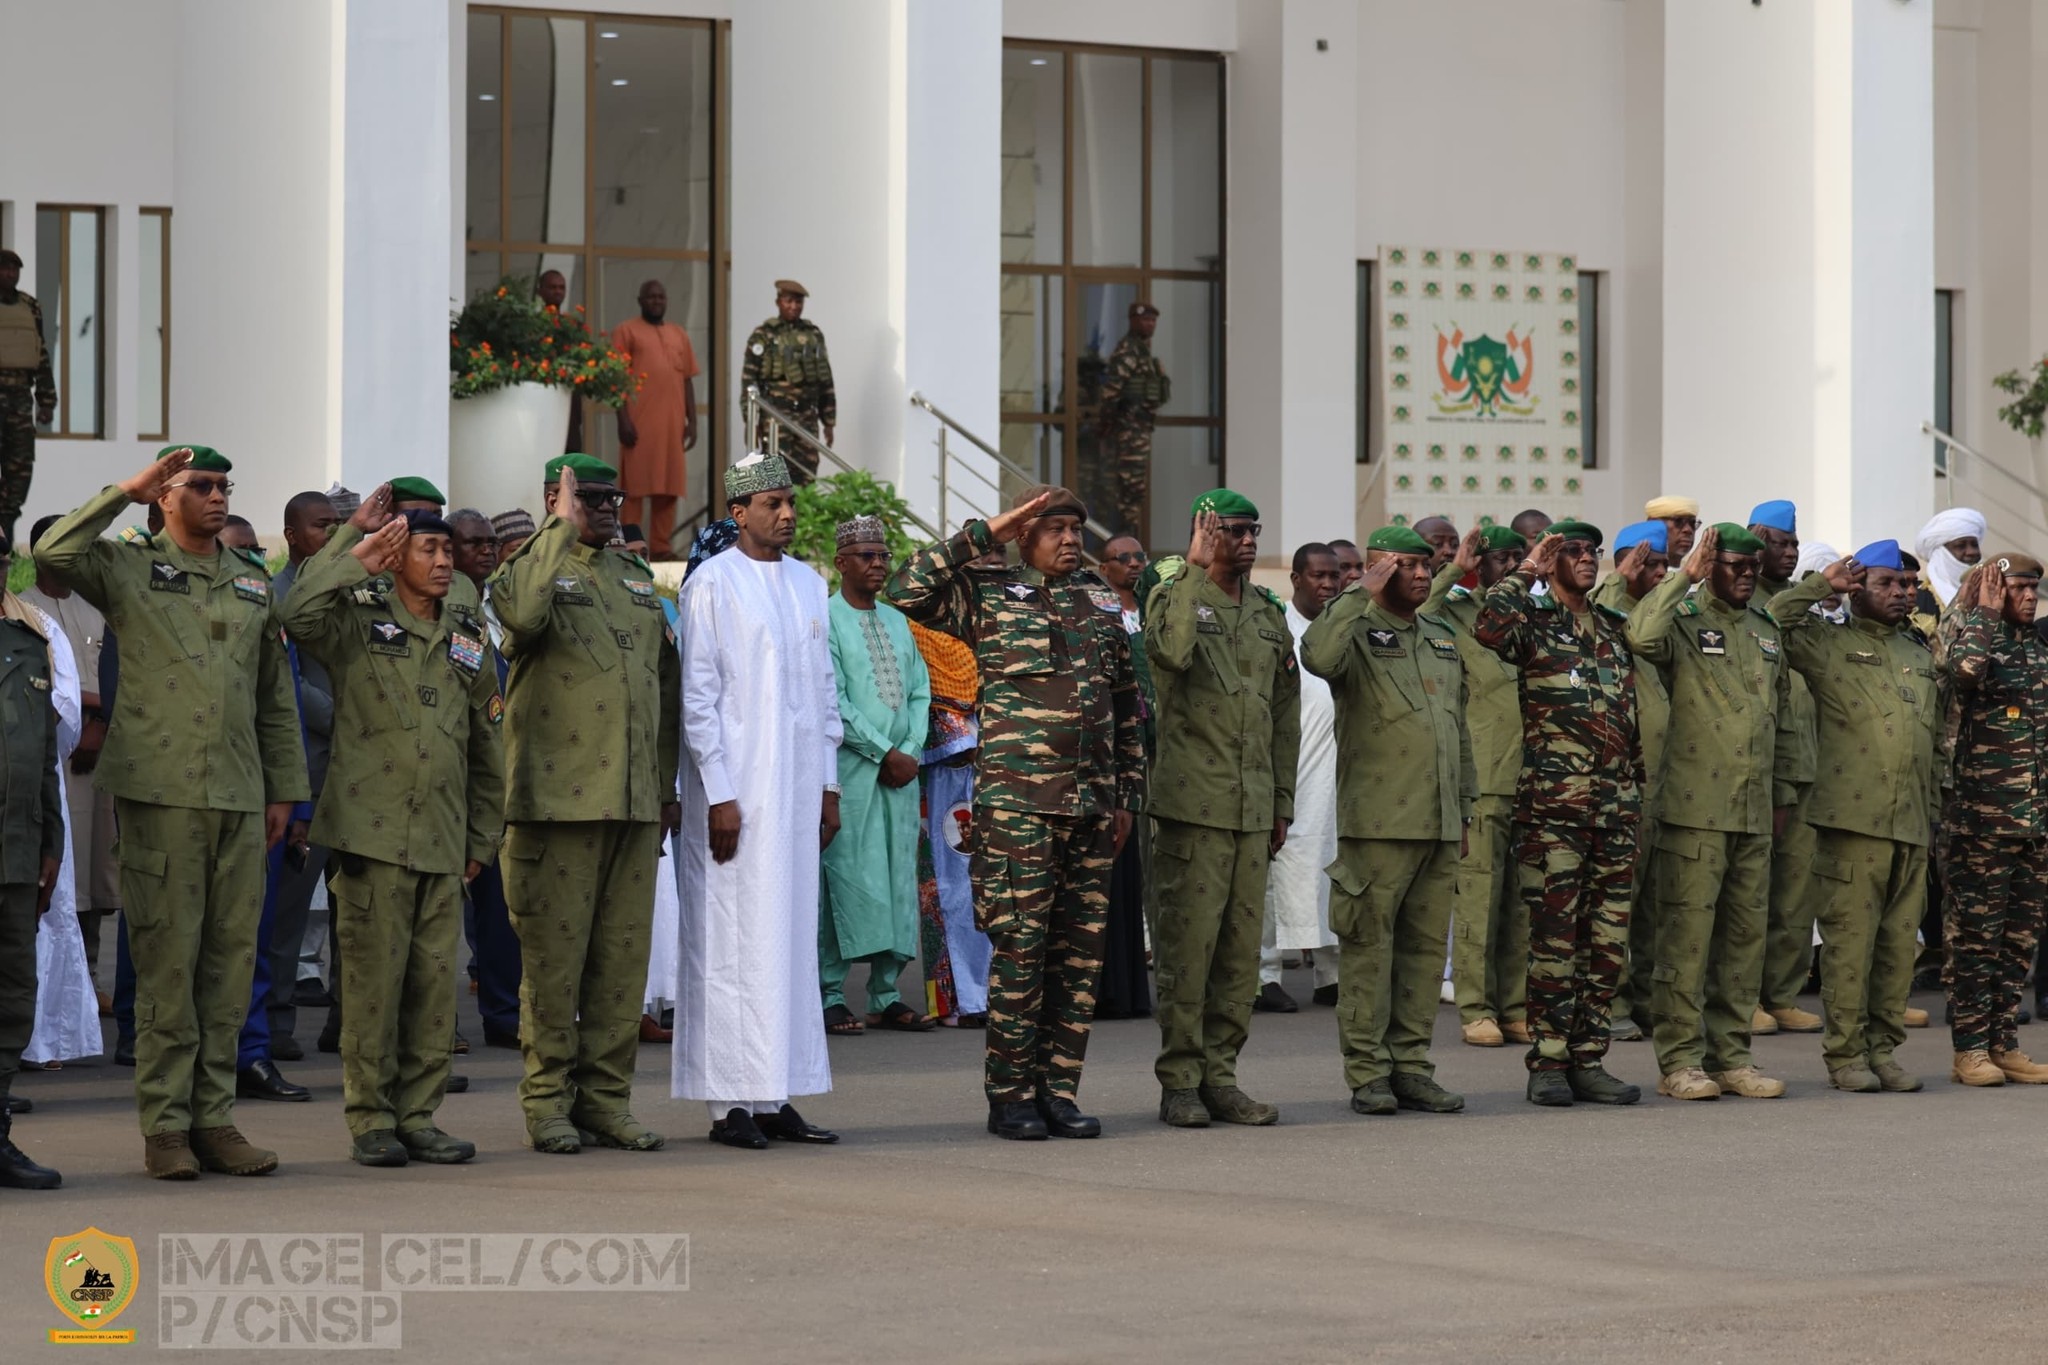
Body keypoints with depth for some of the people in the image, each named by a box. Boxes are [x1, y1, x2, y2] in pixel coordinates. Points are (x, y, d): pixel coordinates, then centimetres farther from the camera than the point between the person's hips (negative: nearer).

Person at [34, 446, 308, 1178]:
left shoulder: (253, 582, 17)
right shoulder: (129, 569, 4)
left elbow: (276, 696, 20)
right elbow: (54, 553, -17)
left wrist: (283, 788, 15)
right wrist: (126, 491, -13)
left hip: (240, 796, 4)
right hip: (161, 792, -4)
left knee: (231, 956, 4)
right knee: (167, 957, -5)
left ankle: (214, 1116, 9)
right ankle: (164, 1125, 0)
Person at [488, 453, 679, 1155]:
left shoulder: (636, 580, 19)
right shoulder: (530, 567, 1)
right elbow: (521, 612, -26)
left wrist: (666, 788, 18)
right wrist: (561, 529, -17)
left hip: (634, 803, 6)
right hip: (558, 800, -6)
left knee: (624, 952, 6)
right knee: (554, 952, -3)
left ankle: (607, 1097, 12)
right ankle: (549, 1100, 3)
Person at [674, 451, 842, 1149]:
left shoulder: (808, 584, 13)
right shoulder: (712, 583, -7)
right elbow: (697, 695, -9)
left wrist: (828, 785, 13)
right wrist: (717, 795, -14)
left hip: (798, 787, 6)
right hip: (736, 787, -6)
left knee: (792, 935, 7)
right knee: (733, 939, -5)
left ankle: (775, 1097, 11)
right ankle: (731, 1101, -2)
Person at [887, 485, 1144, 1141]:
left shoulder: (1103, 603, 15)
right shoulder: (989, 595, 2)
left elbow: (1126, 709, 20)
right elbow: (908, 592, -15)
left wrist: (1129, 795, 15)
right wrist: (982, 536, -12)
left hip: (1092, 804, 5)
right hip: (1018, 802, -5)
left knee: (1080, 951, 5)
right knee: (1020, 947, -5)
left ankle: (1059, 1089, 12)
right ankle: (1009, 1096, 1)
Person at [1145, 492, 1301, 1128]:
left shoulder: (1269, 614, 16)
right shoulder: (1175, 596, -2)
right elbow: (1170, 651, -26)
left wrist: (1283, 802, 17)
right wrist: (1195, 570, -20)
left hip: (1253, 807, 6)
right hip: (1193, 801, -6)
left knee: (1242, 944, 6)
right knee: (1188, 941, -6)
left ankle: (1220, 1075, 13)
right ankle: (1179, 1081, -1)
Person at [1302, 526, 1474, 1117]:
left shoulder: (1441, 636, 18)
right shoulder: (1357, 632, -3)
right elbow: (1317, 657, -28)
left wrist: (1465, 807, 20)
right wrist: (1363, 594, -20)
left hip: (1440, 824, 6)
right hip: (1378, 820, -6)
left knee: (1425, 945, 7)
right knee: (1369, 945, -4)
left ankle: (1410, 1065, 13)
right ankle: (1367, 1073, 0)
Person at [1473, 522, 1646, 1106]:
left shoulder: (1614, 628, 19)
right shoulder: (1534, 620, 1)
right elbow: (1488, 628, -24)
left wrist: (1638, 784, 20)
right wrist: (1526, 572, -15)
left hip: (1616, 805, 6)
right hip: (1551, 805, -6)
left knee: (1607, 938, 5)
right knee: (1554, 935, -6)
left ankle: (1587, 1059, 11)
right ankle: (1548, 1063, -1)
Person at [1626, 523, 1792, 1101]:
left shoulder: (1765, 630, 18)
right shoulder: (1684, 621, -4)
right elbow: (1643, 637, -28)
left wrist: (1780, 789, 24)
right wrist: (1685, 577, -20)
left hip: (1754, 814, 7)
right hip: (1695, 809, -7)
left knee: (1746, 932, 8)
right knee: (1687, 931, -6)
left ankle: (1731, 1054, 15)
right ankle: (1680, 1060, -2)